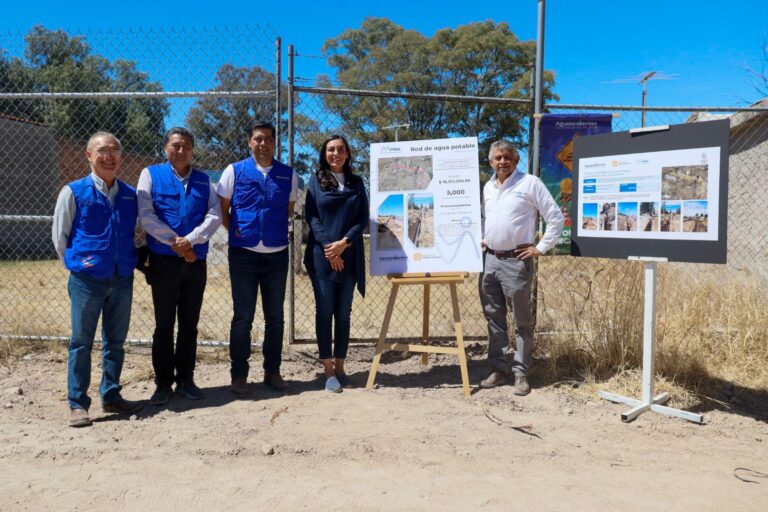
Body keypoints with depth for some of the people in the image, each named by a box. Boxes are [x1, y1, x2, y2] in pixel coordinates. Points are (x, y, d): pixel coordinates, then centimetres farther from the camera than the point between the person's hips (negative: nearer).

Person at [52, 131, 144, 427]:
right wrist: (77, 264, 3)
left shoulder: (130, 194, 7)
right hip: (87, 280, -3)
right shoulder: (74, 192, -2)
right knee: (81, 343, 2)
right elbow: (60, 236, 3)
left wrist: (131, 260, 9)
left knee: (115, 342, 11)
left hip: (122, 280, 4)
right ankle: (77, 404, 12)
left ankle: (110, 396, 24)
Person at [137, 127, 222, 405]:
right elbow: (146, 215, -8)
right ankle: (163, 383, 15)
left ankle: (185, 380, 20)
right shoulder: (151, 174, 3)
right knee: (164, 324, 5)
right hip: (163, 260, -2)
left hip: (196, 261, 3)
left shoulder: (203, 180, 10)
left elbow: (215, 215, -1)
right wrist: (176, 243, -12)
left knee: (189, 324, 9)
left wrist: (190, 240, -16)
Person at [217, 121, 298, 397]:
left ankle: (272, 371, 23)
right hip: (243, 254, -2)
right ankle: (239, 375, 15)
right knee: (242, 317, 4)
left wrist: (276, 229, 7)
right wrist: (237, 231, -1)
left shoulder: (288, 174, 5)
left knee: (275, 317, 10)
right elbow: (223, 210, 7)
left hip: (277, 254, 2)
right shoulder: (234, 171, 1)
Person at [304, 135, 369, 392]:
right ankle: (329, 371, 5)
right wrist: (328, 248, -13)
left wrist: (343, 243, -11)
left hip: (350, 257, 2)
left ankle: (340, 366, 16)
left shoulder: (357, 183, 12)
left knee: (343, 314, 6)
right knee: (324, 312, -1)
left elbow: (363, 219, 4)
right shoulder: (315, 180, 6)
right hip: (322, 256, -2)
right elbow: (311, 216, -2)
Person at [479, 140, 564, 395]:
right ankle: (499, 368, 21)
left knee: (521, 320, 1)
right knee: (493, 317, 10)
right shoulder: (488, 187, 14)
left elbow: (556, 218, -6)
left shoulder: (530, 183, -5)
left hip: (516, 261, -6)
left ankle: (521, 373, 10)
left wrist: (541, 248, -8)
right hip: (489, 259, 6)